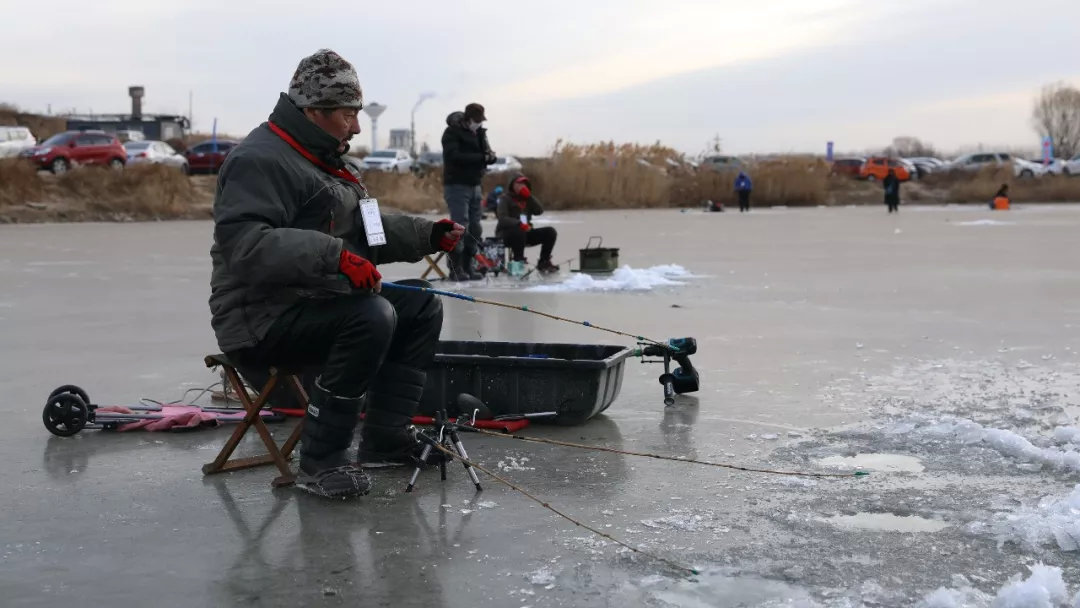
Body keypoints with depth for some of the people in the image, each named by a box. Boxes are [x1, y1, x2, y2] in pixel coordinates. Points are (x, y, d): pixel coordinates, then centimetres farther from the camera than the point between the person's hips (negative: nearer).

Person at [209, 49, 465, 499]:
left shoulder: (326, 162, 18)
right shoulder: (260, 160, -17)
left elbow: (365, 228, 24)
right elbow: (245, 245, -31)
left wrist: (429, 235, 10)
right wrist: (334, 256, -39)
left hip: (319, 303, 10)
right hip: (263, 320, -10)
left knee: (421, 308, 7)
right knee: (372, 316, -31)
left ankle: (385, 436, 8)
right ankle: (321, 462, -22)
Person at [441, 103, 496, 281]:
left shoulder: (480, 133, 14)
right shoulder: (452, 132, -9)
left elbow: (488, 157, 13)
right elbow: (453, 156, -22)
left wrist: (490, 156, -13)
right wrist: (481, 157, -21)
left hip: (474, 185, 8)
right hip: (456, 185, -8)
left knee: (474, 229, 8)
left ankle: (467, 267, 16)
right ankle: (456, 269, -8)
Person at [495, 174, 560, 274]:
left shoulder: (528, 198, 12)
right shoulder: (505, 198, -5)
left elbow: (539, 211, -4)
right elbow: (502, 219, -20)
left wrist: (529, 196, -13)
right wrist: (519, 224, -34)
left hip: (525, 233, 6)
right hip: (506, 234, -6)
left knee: (550, 232, -7)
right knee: (519, 232, -39)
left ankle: (543, 263, -4)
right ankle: (518, 262, -30)